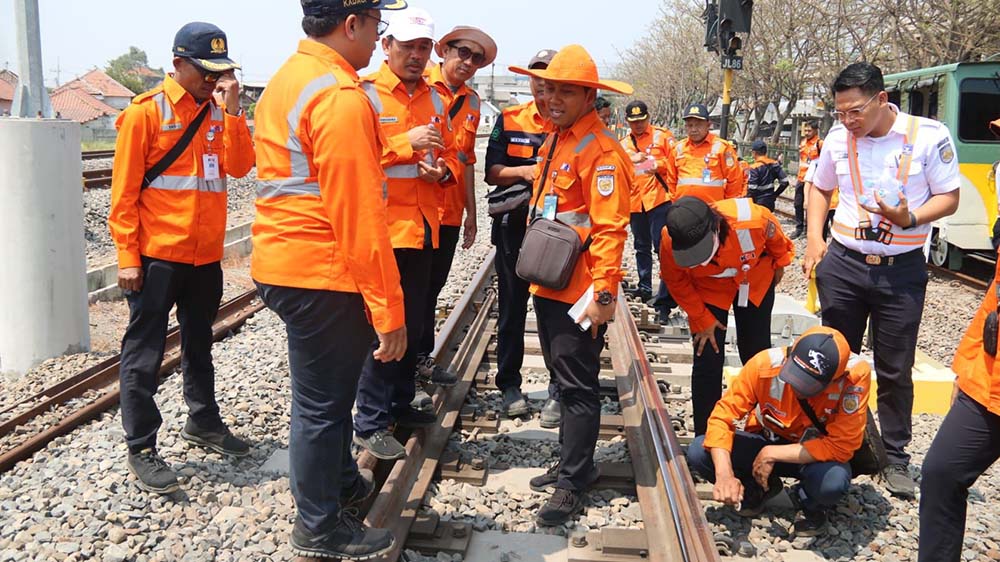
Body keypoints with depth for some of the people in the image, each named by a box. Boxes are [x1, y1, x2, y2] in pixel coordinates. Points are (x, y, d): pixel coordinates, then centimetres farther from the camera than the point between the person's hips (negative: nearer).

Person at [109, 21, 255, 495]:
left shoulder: (218, 111, 9)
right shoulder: (146, 112, -9)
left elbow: (239, 166, -4)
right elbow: (124, 189, -10)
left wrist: (231, 110, -12)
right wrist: (127, 255, -13)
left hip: (206, 254, 6)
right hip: (157, 255, -6)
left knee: (199, 343, 19)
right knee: (144, 353, 1)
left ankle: (202, 422, 35)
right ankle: (141, 447, 9)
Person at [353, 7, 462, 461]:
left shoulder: (435, 99, 13)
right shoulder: (367, 94, -7)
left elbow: (452, 156, 18)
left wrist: (443, 170, -4)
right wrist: (406, 143, -23)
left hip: (423, 227, 7)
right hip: (383, 227, -7)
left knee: (413, 323, 16)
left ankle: (401, 404, 32)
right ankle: (370, 423, 6)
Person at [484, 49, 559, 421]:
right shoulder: (509, 120, 7)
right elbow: (491, 172, 4)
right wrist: (524, 171, -13)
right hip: (514, 226, 2)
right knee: (511, 306, 10)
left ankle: (557, 391, 10)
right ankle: (510, 385, 23)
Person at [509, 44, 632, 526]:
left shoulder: (601, 150, -16)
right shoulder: (555, 140, 13)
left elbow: (609, 229, -20)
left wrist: (604, 292, -23)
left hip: (579, 290, -9)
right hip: (549, 284, 9)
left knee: (578, 385, -1)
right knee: (562, 375, 18)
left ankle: (573, 484, 10)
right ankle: (573, 462, 32)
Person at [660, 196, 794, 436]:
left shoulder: (753, 220, -40)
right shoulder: (670, 244, -37)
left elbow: (774, 237, -13)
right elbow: (676, 283, -14)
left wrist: (779, 263, 5)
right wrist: (702, 319, -12)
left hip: (755, 282, 1)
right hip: (707, 290, -1)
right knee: (707, 363, -6)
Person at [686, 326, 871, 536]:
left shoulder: (856, 375, -30)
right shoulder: (766, 364, -27)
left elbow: (841, 446, -27)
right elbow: (722, 417, -21)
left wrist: (773, 454, -28)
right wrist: (724, 474, -36)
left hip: (817, 454, -2)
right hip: (767, 442, 2)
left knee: (833, 482, -37)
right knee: (698, 453, -21)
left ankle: (812, 506, 2)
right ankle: (760, 489, 9)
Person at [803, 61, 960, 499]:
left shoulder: (929, 135, -11)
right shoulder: (838, 137, -1)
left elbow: (949, 198, -4)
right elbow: (820, 188, 15)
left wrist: (910, 218, -24)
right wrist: (814, 238, 2)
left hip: (901, 270, -3)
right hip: (842, 264, 3)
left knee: (895, 371, 6)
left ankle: (896, 458, 21)